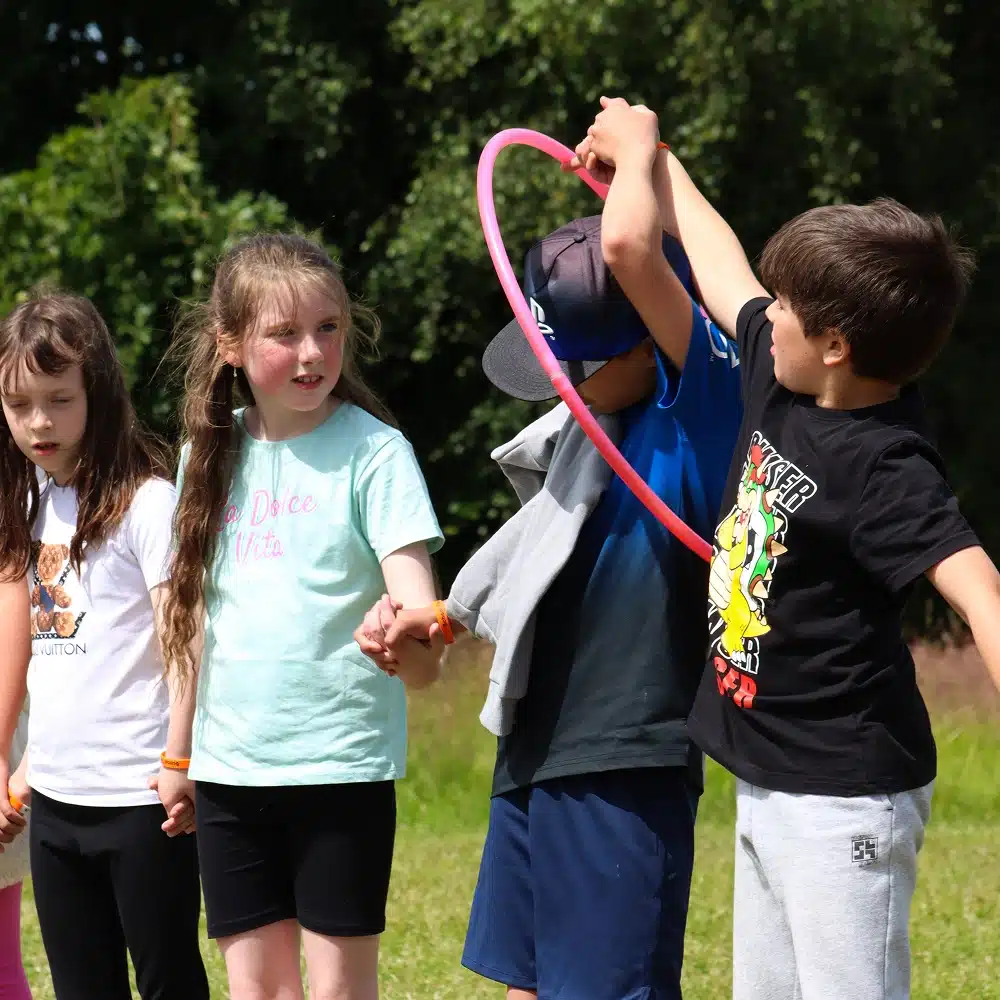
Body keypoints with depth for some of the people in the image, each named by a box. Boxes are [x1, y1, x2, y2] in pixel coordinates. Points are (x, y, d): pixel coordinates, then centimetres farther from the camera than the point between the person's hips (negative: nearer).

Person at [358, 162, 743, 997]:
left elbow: (627, 246, -28)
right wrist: (444, 617, 26)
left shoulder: (703, 401, -14)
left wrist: (641, 146, -11)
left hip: (624, 763, -9)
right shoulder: (593, 414, 13)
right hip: (536, 749, 9)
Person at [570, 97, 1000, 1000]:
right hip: (767, 787, 10)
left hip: (843, 801, -9)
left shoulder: (886, 468, -22)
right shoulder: (777, 384, 3)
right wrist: (649, 155, 32)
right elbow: (718, 266, 18)